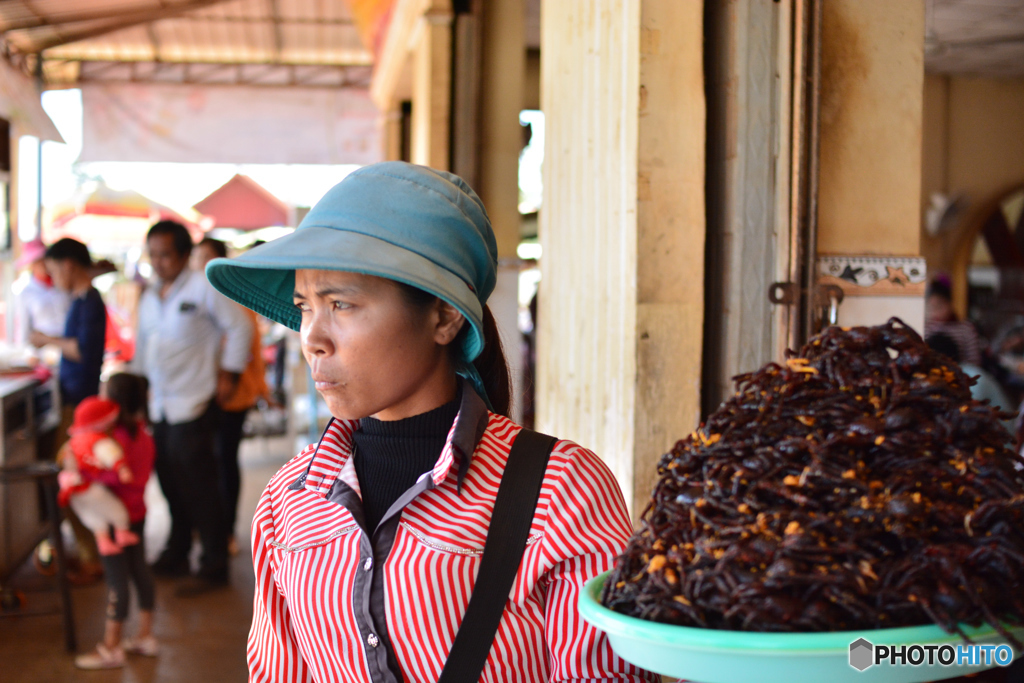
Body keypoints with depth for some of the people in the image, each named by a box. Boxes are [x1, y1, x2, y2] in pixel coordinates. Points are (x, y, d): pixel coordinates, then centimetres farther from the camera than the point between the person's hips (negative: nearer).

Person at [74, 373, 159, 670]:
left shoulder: (117, 439, -24)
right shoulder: (142, 432, 4)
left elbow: (114, 475, -34)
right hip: (137, 512, 9)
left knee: (116, 579, -2)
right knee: (139, 571, 16)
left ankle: (111, 648, 6)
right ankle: (145, 636, 26)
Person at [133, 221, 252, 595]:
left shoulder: (203, 287, -7)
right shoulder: (149, 296, 15)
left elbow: (239, 327, -5)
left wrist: (229, 375, -5)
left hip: (193, 404, -7)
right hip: (160, 406, 7)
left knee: (197, 487, -5)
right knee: (171, 484, 10)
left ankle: (213, 567, 3)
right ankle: (175, 557, 23)